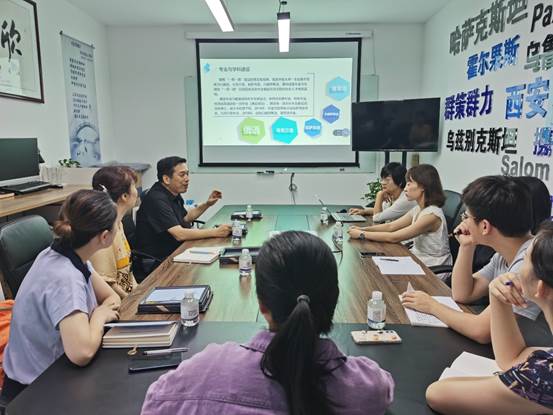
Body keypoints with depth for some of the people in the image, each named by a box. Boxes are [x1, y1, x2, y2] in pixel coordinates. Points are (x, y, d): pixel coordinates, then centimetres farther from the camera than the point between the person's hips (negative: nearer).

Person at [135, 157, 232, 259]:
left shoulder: (173, 194, 8)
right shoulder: (157, 200, -22)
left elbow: (184, 218, 24)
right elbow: (180, 234, -28)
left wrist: (207, 204, 12)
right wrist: (215, 232, -26)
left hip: (173, 250, 9)